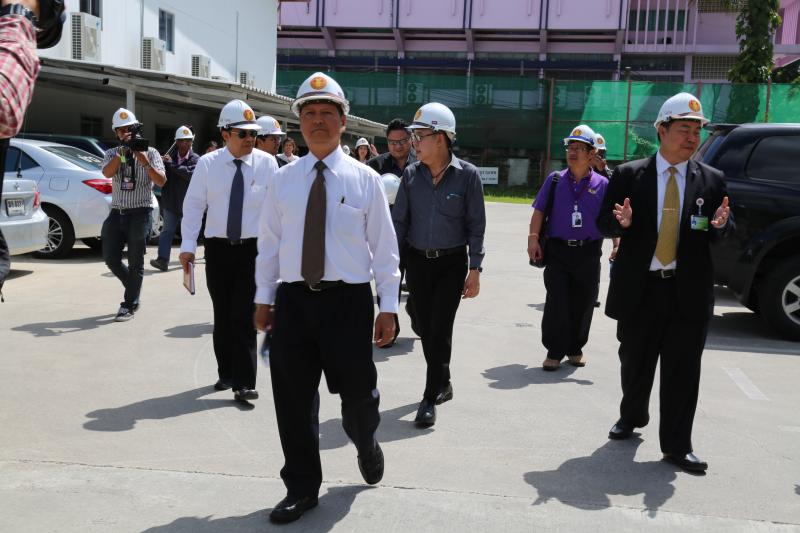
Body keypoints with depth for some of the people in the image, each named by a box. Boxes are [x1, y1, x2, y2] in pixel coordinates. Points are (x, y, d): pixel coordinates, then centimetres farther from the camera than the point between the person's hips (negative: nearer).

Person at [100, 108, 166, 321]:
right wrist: (123, 151, -21)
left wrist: (146, 163, -22)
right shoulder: (112, 154, 10)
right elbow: (107, 173, -12)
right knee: (110, 258, 5)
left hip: (140, 213, -4)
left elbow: (161, 181, -9)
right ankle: (133, 289, 28)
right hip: (117, 212, 4)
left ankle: (129, 305, 7)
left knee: (135, 262, -1)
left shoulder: (150, 152, 2)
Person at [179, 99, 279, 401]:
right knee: (222, 315, 13)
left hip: (253, 248, -2)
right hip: (218, 248, 2)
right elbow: (194, 205, 1)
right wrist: (188, 246, -5)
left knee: (244, 316, -6)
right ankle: (226, 373, 30)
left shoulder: (267, 163, -3)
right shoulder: (207, 164, -1)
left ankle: (244, 383, 1)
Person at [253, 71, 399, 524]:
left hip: (349, 300, -2)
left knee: (357, 392, 8)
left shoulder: (364, 179, -1)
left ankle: (366, 446, 44)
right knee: (293, 399, 8)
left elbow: (384, 246, -1)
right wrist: (264, 297, 8)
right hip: (293, 299, 3)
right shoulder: (284, 180, 7)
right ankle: (302, 488, 27)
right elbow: (269, 243, 10)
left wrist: (388, 307, -4)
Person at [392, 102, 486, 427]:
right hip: (418, 261, 4)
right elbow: (399, 221, 2)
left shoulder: (467, 175, -9)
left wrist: (475, 270, -8)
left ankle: (431, 398, 5)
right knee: (425, 328, 11)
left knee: (440, 329, -5)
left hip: (452, 263, -3)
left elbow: (476, 226, -6)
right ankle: (443, 384, 32)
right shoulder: (411, 175, 0)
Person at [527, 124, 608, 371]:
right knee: (556, 303, -4)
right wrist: (533, 238, -9)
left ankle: (576, 349, 24)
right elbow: (539, 211, 4)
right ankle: (554, 352, 7)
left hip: (589, 253, 1)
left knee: (583, 304, 7)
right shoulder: (555, 180, 6)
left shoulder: (602, 184, 5)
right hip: (558, 251, 0)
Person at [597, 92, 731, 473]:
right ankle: (631, 417, 41)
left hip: (688, 291, 1)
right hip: (639, 288, 0)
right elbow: (604, 225, 0)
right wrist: (622, 222, -22)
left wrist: (719, 225, -16)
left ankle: (676, 445, 14)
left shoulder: (712, 180, 5)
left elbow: (722, 236, 8)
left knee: (683, 371, 2)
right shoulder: (628, 175, 0)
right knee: (634, 362, 15)